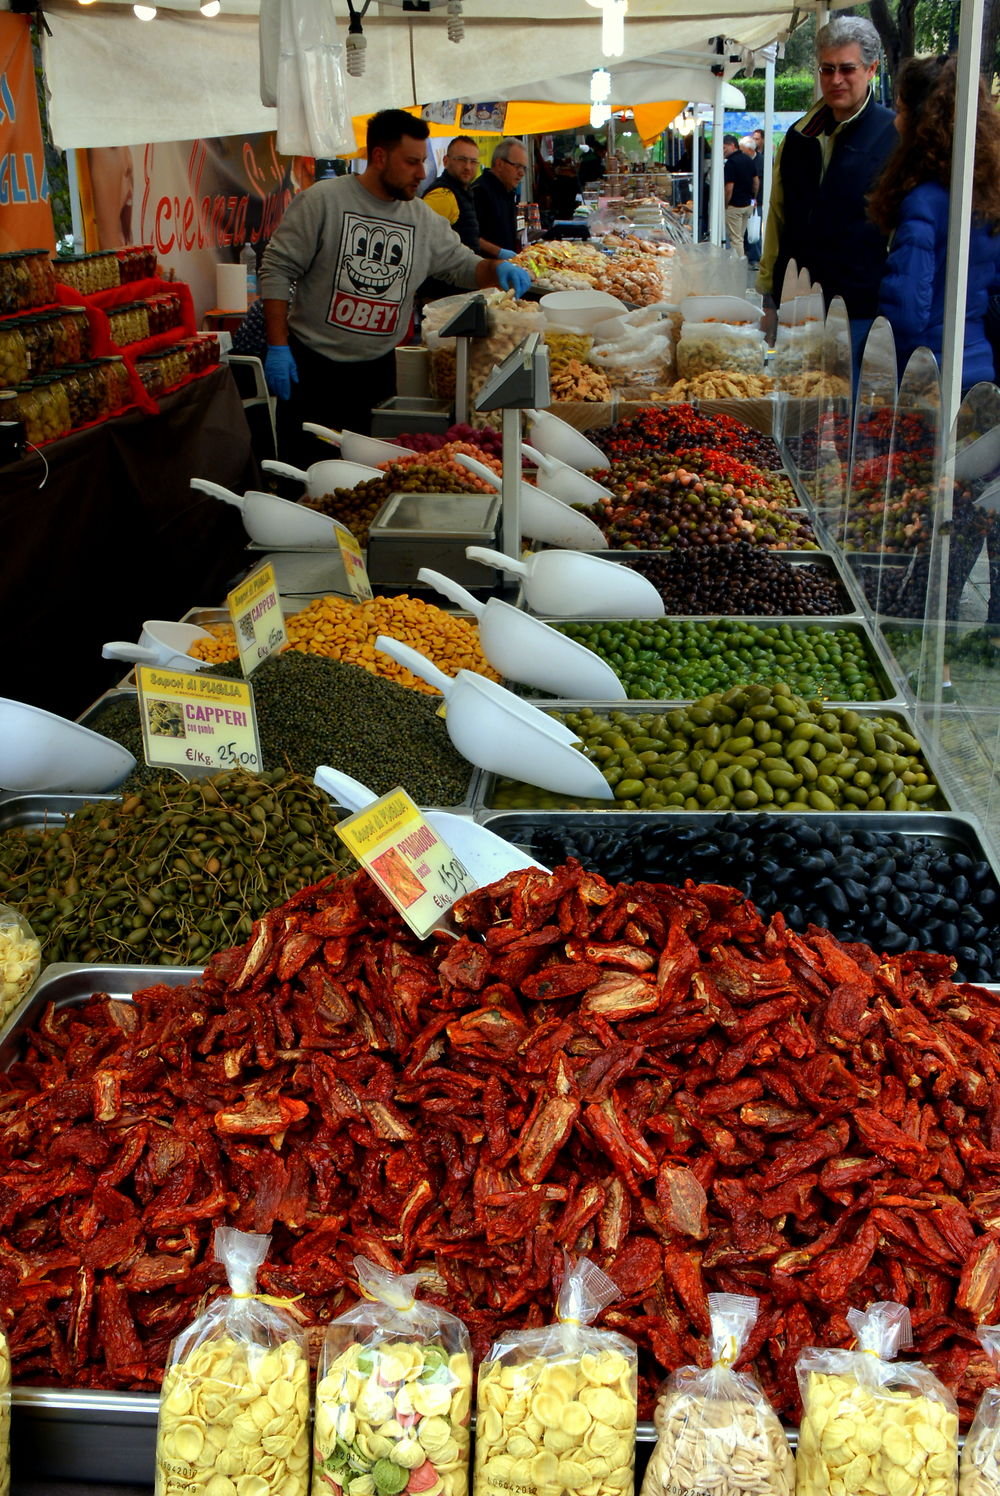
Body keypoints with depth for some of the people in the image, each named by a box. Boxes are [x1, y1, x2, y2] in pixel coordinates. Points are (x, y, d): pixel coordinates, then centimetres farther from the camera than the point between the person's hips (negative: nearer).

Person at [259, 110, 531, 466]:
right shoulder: (322, 201, -7)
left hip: (378, 369, 5)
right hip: (313, 366, -4)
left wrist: (497, 269, -11)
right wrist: (277, 346, -12)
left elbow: (464, 265, 14)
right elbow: (277, 269, -7)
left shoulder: (423, 220, 7)